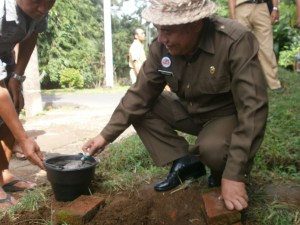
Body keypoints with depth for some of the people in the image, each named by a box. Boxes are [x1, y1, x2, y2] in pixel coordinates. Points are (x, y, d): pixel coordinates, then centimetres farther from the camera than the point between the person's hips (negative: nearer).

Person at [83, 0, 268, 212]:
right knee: (139, 109, -11)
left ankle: (224, 171, -1)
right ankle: (185, 162, -5)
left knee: (211, 147, -37)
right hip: (189, 109, 5)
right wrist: (106, 135, -13)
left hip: (230, 114, -5)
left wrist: (234, 175, -37)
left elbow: (253, 108, -33)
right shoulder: (161, 46, -16)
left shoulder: (237, 42, -30)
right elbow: (139, 94, -8)